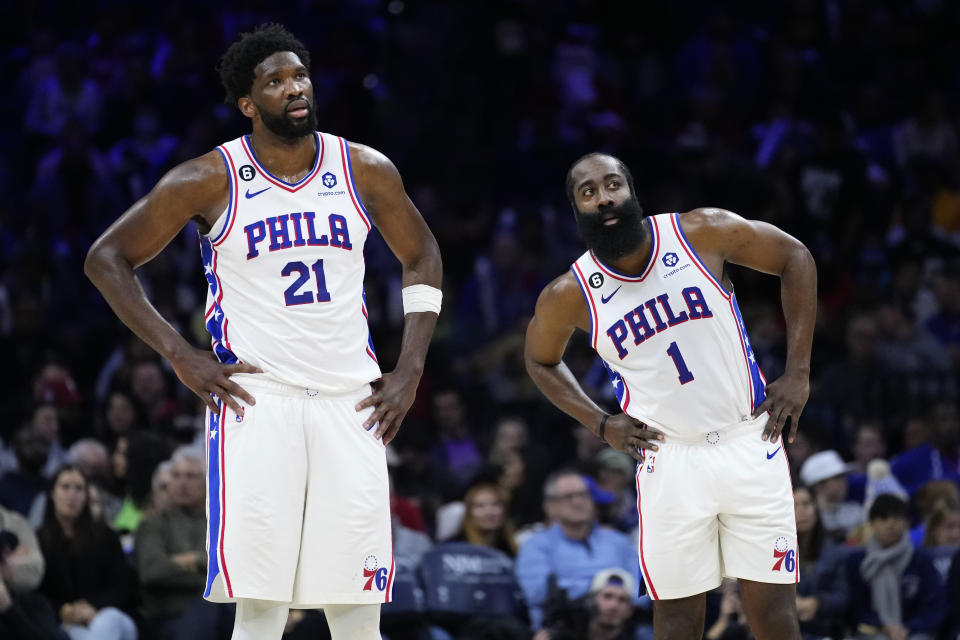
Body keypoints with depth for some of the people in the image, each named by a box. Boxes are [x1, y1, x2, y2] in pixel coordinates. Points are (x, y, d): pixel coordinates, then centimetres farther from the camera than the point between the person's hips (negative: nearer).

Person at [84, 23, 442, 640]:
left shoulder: (365, 171, 6)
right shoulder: (211, 180, -3)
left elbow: (422, 256, 20)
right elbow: (107, 258, 3)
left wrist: (410, 369, 9)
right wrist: (181, 356, -6)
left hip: (350, 403, 3)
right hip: (257, 398, -3)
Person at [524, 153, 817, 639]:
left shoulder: (704, 232, -9)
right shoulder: (569, 296, -6)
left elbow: (794, 257, 3)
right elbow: (541, 361, 15)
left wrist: (797, 372, -1)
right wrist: (600, 424, 1)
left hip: (749, 443, 0)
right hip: (669, 458, 0)